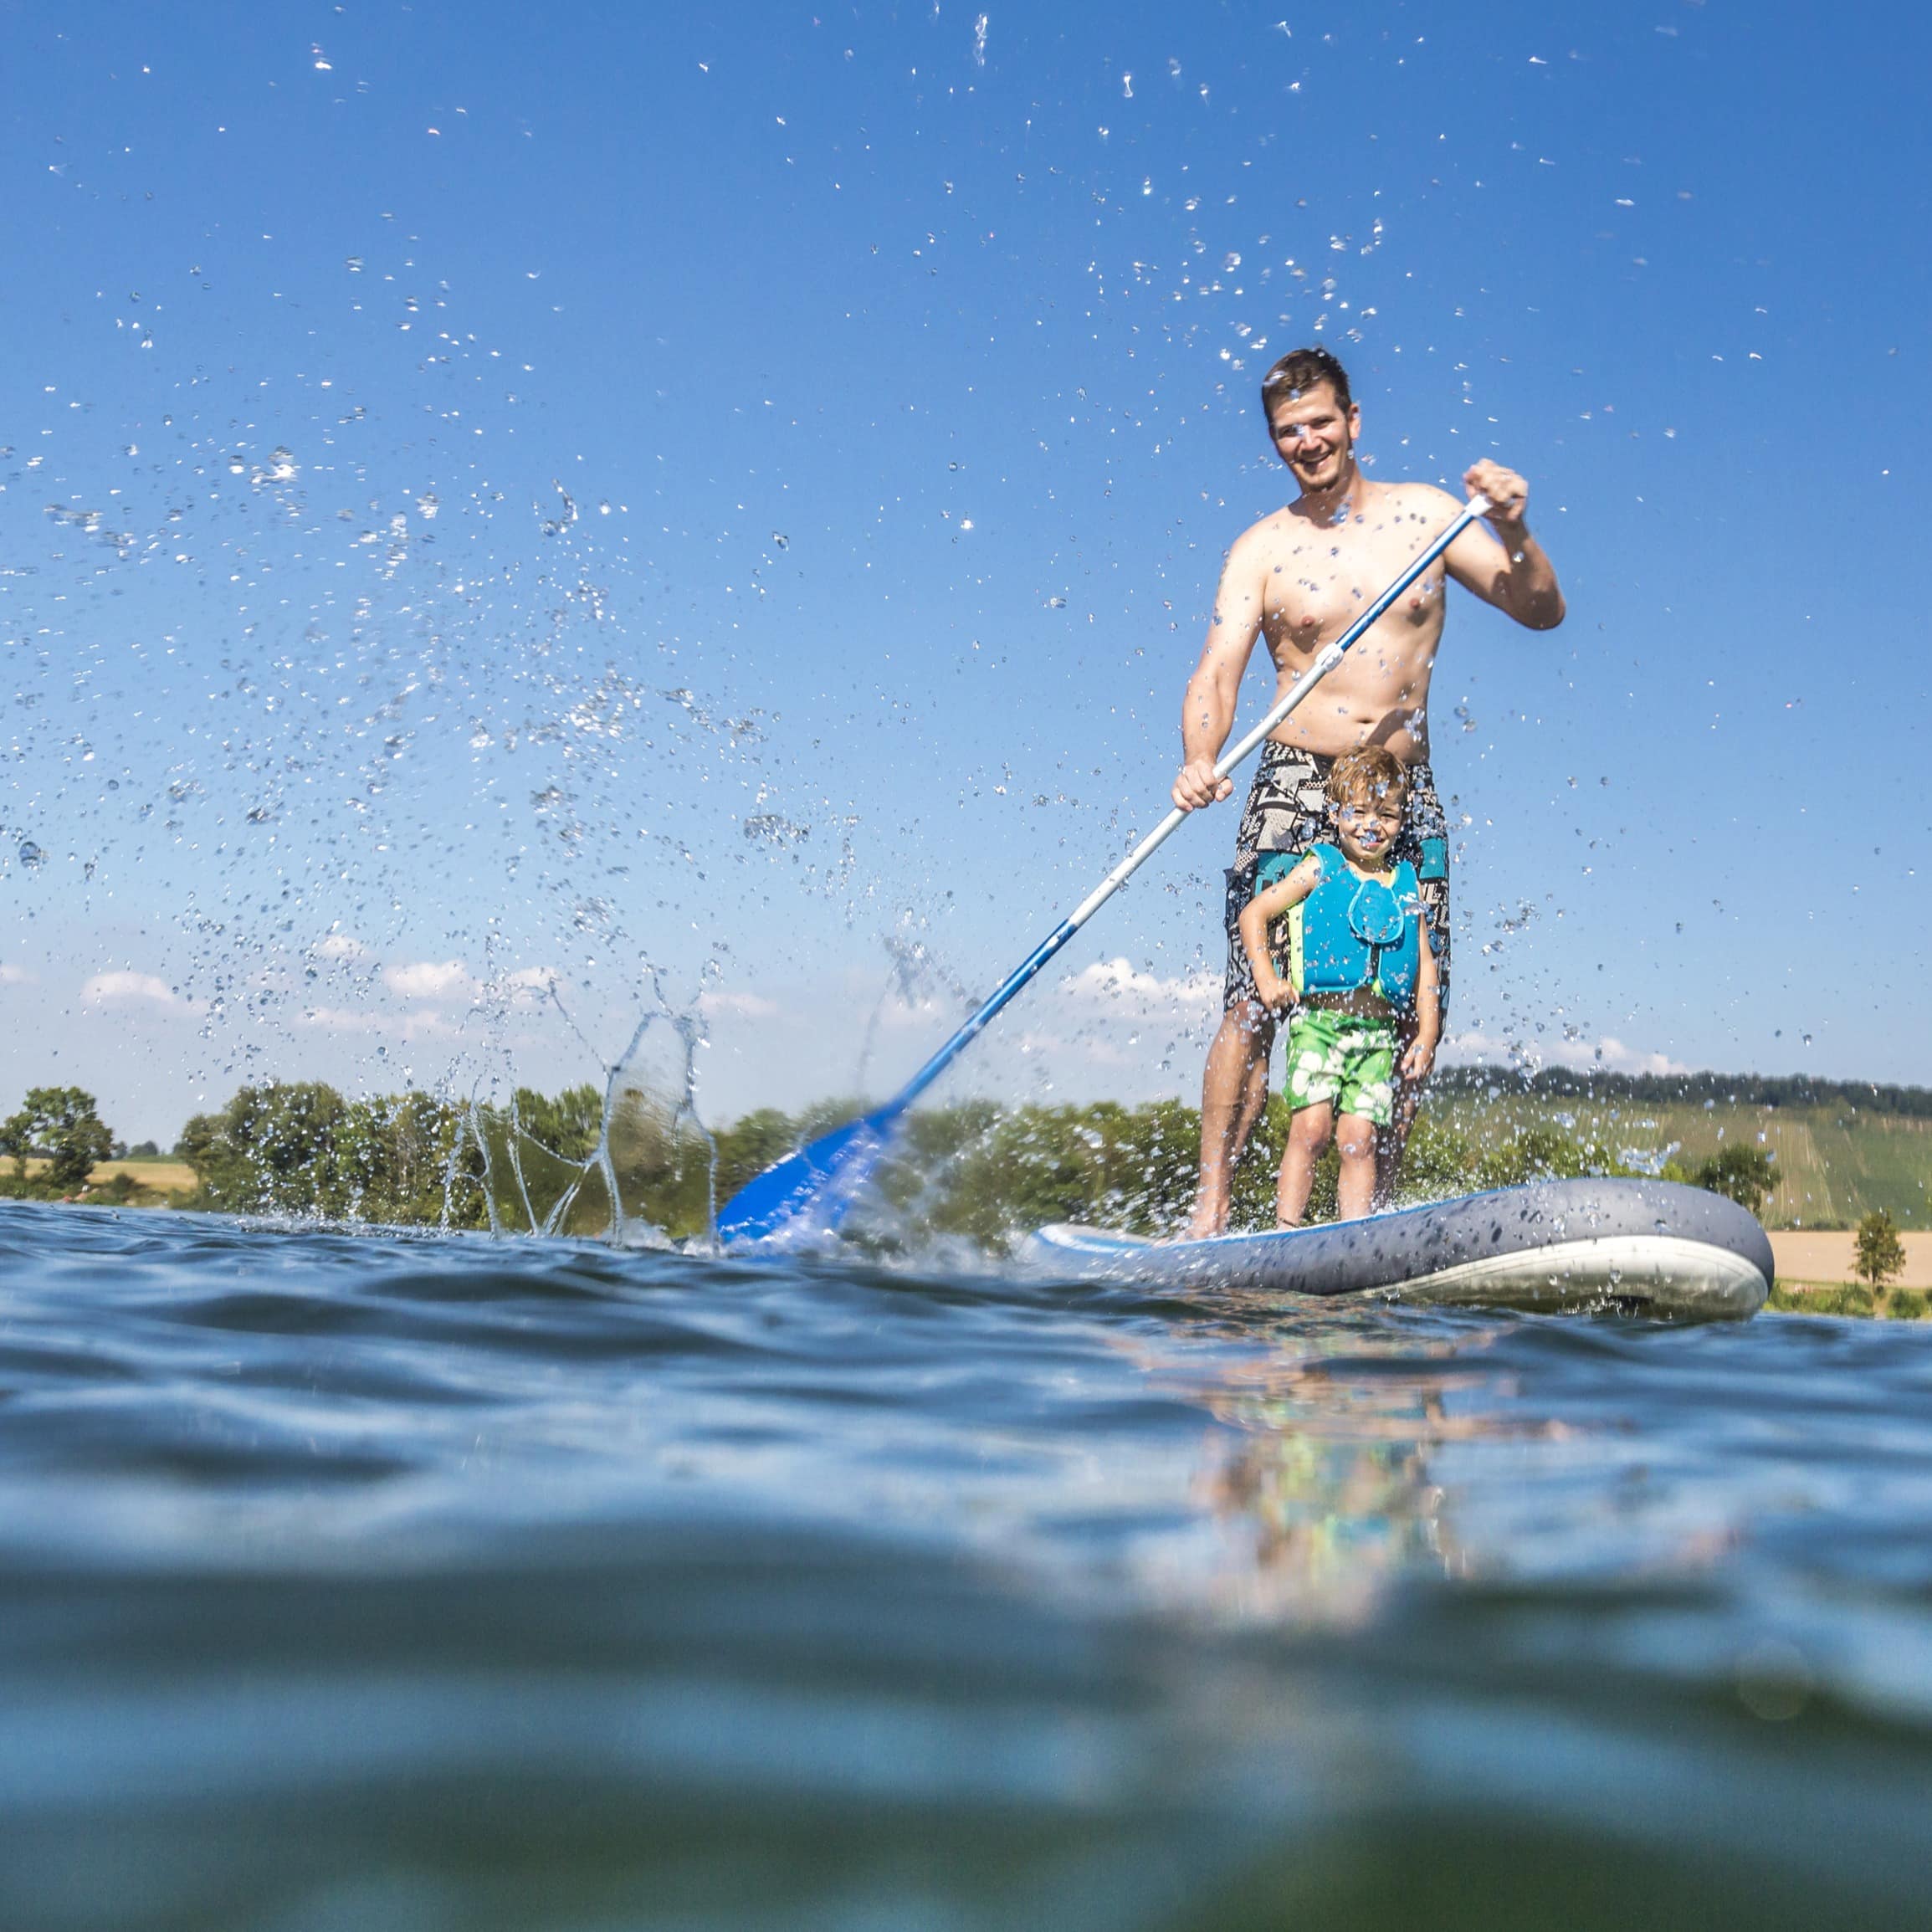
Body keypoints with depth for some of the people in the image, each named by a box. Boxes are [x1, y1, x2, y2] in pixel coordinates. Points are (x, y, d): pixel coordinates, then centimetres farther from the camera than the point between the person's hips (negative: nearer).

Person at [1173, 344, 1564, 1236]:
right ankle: (1210, 1207, -7)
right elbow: (1216, 672, -9)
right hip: (1297, 788, -2)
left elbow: (1541, 612, 7)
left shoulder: (1424, 512, 7)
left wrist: (1515, 534, -14)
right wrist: (1200, 760, -29)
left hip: (1406, 795, 2)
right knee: (1253, 1004, -13)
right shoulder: (1261, 550, 3)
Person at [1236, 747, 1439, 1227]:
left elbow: (1425, 968, 16)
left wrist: (1426, 1037, 9)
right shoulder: (1318, 869, 6)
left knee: (1358, 1139, -3)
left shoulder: (1407, 887, 14)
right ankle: (1285, 1230, -8)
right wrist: (1267, 980, -3)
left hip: (1380, 1030, 2)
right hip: (1317, 1018, -2)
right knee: (1311, 1126, -14)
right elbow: (1253, 914, 7)